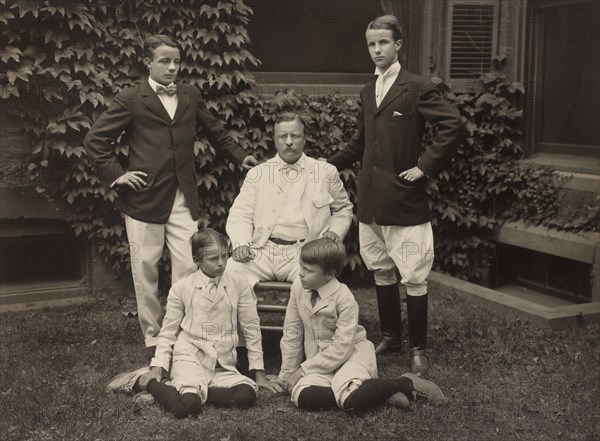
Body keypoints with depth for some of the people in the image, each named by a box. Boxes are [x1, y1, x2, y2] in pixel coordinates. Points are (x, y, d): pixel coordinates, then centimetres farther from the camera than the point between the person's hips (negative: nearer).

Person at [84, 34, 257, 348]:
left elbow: (214, 131, 26)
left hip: (184, 198, 3)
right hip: (144, 197, -3)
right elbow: (95, 140, 1)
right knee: (145, 268, 4)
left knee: (188, 267, -2)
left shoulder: (190, 96, 11)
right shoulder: (131, 99, -1)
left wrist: (239, 155, 23)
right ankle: (152, 336, 18)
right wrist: (116, 175, -6)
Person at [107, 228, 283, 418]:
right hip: (189, 358, -2)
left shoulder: (238, 283, 2)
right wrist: (157, 367, -4)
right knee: (187, 406, -30)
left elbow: (251, 328, 7)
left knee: (247, 394, -27)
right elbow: (168, 332, 9)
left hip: (223, 365, 3)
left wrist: (260, 373, 6)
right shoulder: (181, 288, 1)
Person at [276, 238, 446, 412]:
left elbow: (341, 348, -20)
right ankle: (378, 393, -16)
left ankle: (406, 383, -8)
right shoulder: (298, 288, -4)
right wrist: (287, 372, 7)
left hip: (350, 353, -5)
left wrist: (303, 370, -18)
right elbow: (291, 332, 5)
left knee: (351, 398, -35)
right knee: (303, 396, -27)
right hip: (319, 359, 5)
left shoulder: (344, 299, -19)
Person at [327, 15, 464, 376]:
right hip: (371, 202, 7)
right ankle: (391, 337, 30)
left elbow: (453, 126, -14)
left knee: (414, 277, -2)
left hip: (405, 201, -7)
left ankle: (419, 349, 10)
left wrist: (426, 166, -15)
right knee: (381, 272, 16)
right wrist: (330, 164, 15)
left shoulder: (417, 88, -7)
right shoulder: (368, 92, 14)